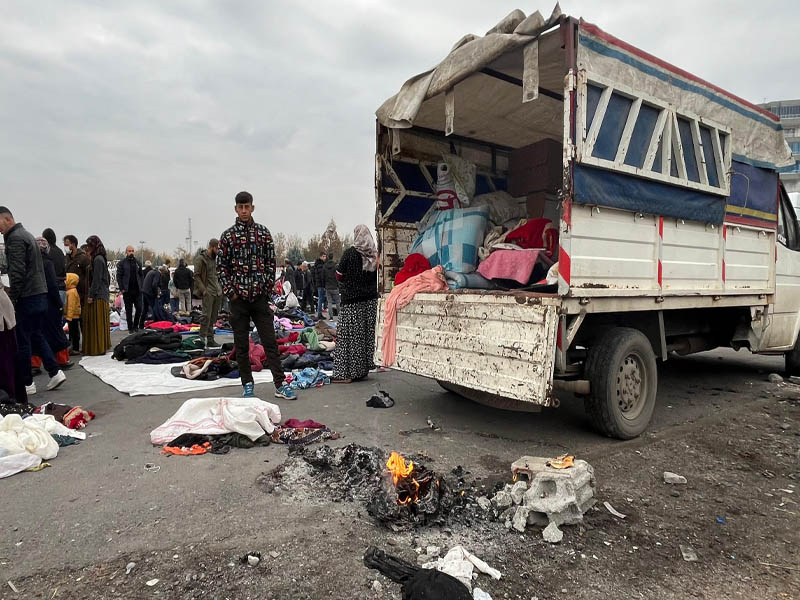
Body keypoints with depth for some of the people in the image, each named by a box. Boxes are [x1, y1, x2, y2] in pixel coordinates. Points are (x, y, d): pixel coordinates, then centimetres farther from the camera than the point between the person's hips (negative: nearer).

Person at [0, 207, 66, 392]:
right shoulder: (26, 234, 18)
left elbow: (17, 273, -19)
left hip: (27, 298, -10)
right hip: (40, 294, 10)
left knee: (22, 340, 0)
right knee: (36, 335, 16)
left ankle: (26, 383, 8)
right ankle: (55, 372, 12)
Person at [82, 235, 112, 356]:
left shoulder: (98, 259, -13)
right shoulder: (99, 258, 16)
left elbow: (97, 279, -17)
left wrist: (91, 295, -17)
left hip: (98, 296, -10)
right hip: (102, 295, 10)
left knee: (97, 322, -5)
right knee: (100, 322, 14)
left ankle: (97, 349, 0)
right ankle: (103, 346, 21)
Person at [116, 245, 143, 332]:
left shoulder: (137, 262, 10)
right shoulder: (122, 263, -1)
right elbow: (119, 276, -3)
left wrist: (141, 286, 2)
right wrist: (121, 288, -10)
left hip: (137, 290, 3)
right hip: (127, 290, -3)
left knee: (139, 308, 0)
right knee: (129, 310, 5)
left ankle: (136, 325, 16)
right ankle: (130, 328, 12)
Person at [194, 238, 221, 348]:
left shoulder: (214, 258, 18)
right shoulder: (201, 258, -6)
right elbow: (196, 276, -9)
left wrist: (219, 287, 13)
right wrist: (203, 289, -16)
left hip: (218, 292, 7)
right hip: (208, 292, -7)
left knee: (213, 317, 7)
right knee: (206, 315, -11)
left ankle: (210, 339, 11)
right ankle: (202, 338, -5)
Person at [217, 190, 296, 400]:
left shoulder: (263, 233, 6)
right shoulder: (228, 235, 4)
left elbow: (271, 263, 7)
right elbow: (221, 267, 4)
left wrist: (267, 287, -1)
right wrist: (230, 292, -4)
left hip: (260, 297, 0)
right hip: (238, 298, 0)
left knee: (270, 341, 0)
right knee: (241, 344, 7)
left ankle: (280, 384, 4)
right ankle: (247, 385, 18)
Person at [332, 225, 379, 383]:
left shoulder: (350, 253, -10)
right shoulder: (374, 254, 2)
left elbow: (339, 274, -2)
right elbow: (377, 275, 8)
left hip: (352, 300, -5)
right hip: (371, 299, 5)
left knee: (350, 335, -1)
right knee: (367, 333, 11)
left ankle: (346, 372, -1)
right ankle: (364, 368, 18)